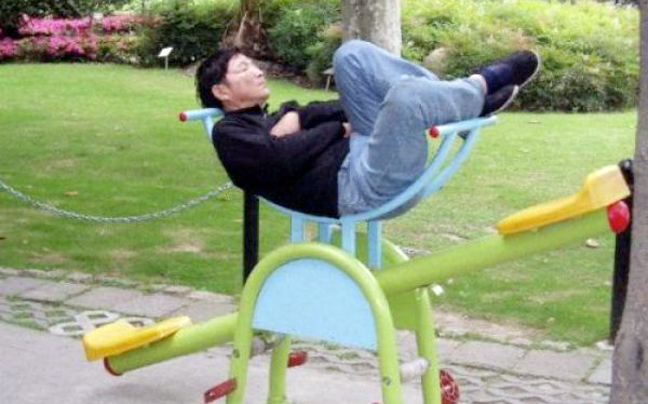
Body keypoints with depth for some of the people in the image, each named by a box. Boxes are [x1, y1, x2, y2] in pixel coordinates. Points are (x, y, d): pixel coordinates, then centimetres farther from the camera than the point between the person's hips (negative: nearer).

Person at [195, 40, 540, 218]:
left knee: (351, 53, 1)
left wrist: (297, 115, 0)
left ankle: (460, 94, -4)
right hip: (352, 187, -9)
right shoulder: (228, 133, 9)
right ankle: (482, 85, -1)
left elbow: (338, 110, 19)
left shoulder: (276, 119, 33)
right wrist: (338, 128, -1)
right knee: (405, 92, -31)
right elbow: (281, 158, -11)